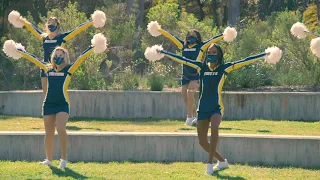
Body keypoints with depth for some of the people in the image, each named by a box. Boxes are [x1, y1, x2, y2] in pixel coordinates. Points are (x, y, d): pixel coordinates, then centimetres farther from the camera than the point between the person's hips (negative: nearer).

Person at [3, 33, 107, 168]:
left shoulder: (68, 69, 0)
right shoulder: (48, 68, 10)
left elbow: (81, 58, -8)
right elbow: (33, 59, 17)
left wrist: (93, 48, -17)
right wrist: (19, 51, 22)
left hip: (63, 105, -4)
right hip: (48, 105, 4)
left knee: (60, 129, -21)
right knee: (49, 133, 7)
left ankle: (64, 158, -12)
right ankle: (48, 160, 16)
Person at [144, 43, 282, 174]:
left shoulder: (224, 68, -2)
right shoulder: (201, 67, 6)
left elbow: (245, 61, -8)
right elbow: (181, 60, 11)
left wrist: (265, 55, -13)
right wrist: (163, 53, 14)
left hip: (217, 107, -4)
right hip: (203, 108, 4)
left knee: (214, 127, -34)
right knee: (202, 142, 4)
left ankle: (210, 162, -27)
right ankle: (222, 161, 27)